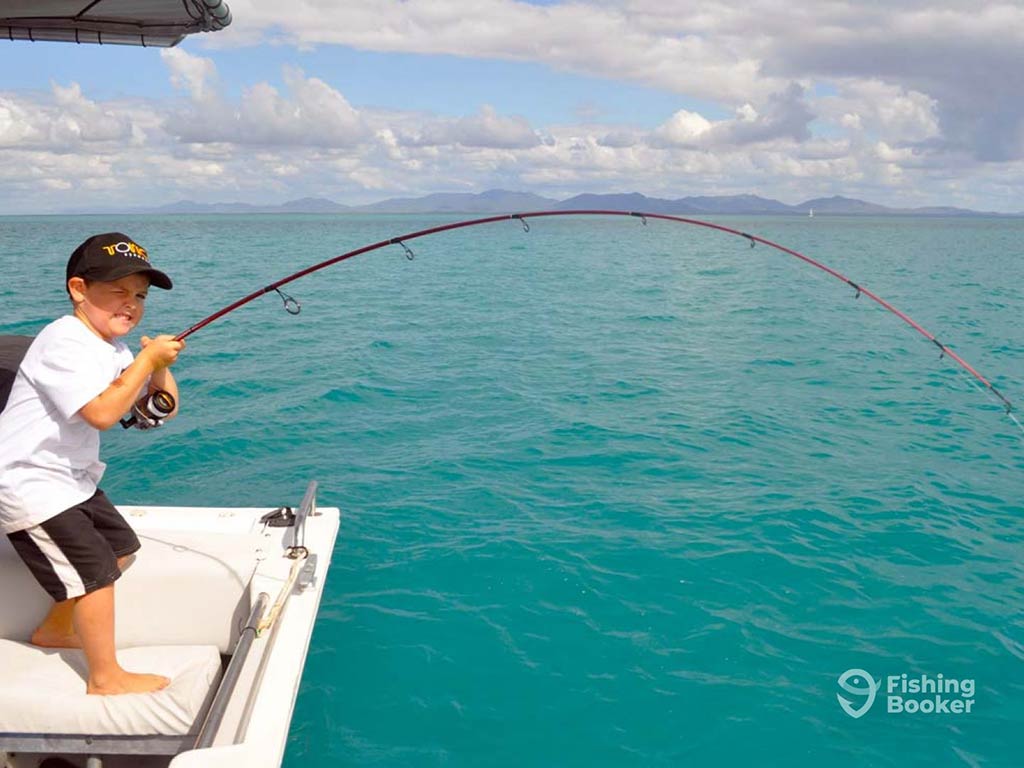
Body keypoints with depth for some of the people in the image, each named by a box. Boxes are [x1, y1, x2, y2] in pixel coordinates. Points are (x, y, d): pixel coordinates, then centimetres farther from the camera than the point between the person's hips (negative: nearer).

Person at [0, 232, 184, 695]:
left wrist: (160, 367, -11)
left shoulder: (113, 349, 7)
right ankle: (106, 679, 5)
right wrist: (146, 359, -25)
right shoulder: (64, 342, -22)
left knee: (120, 548, 19)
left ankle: (56, 629, 39)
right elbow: (103, 412, -33)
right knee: (95, 568, -10)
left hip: (72, 477, 10)